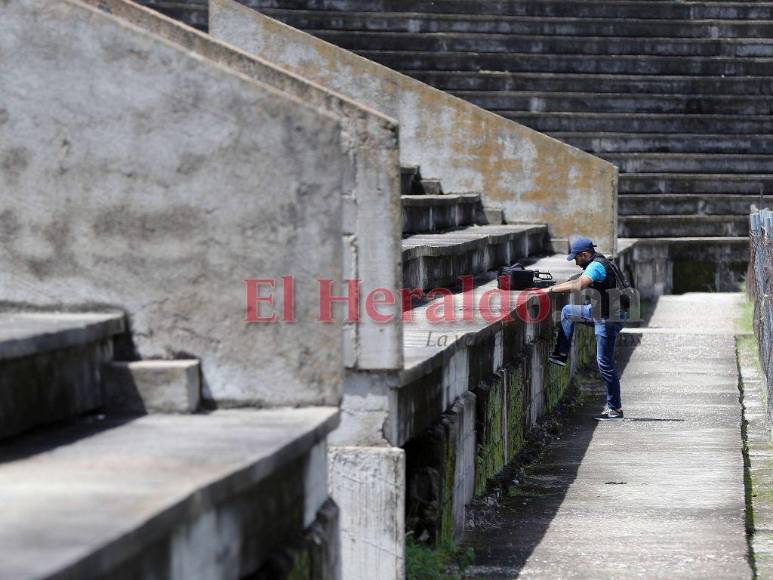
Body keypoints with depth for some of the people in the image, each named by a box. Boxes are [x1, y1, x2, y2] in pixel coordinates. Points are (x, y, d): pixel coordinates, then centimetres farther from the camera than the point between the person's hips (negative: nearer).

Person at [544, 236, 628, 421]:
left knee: (605, 363, -5)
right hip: (600, 312, 10)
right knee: (568, 311, 21)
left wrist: (551, 290, -24)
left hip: (608, 319, -10)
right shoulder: (597, 264, 12)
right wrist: (553, 287, 15)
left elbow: (578, 286, -31)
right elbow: (577, 281, 23)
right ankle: (561, 354, 21)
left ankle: (614, 409, 0)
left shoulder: (596, 266, -20)